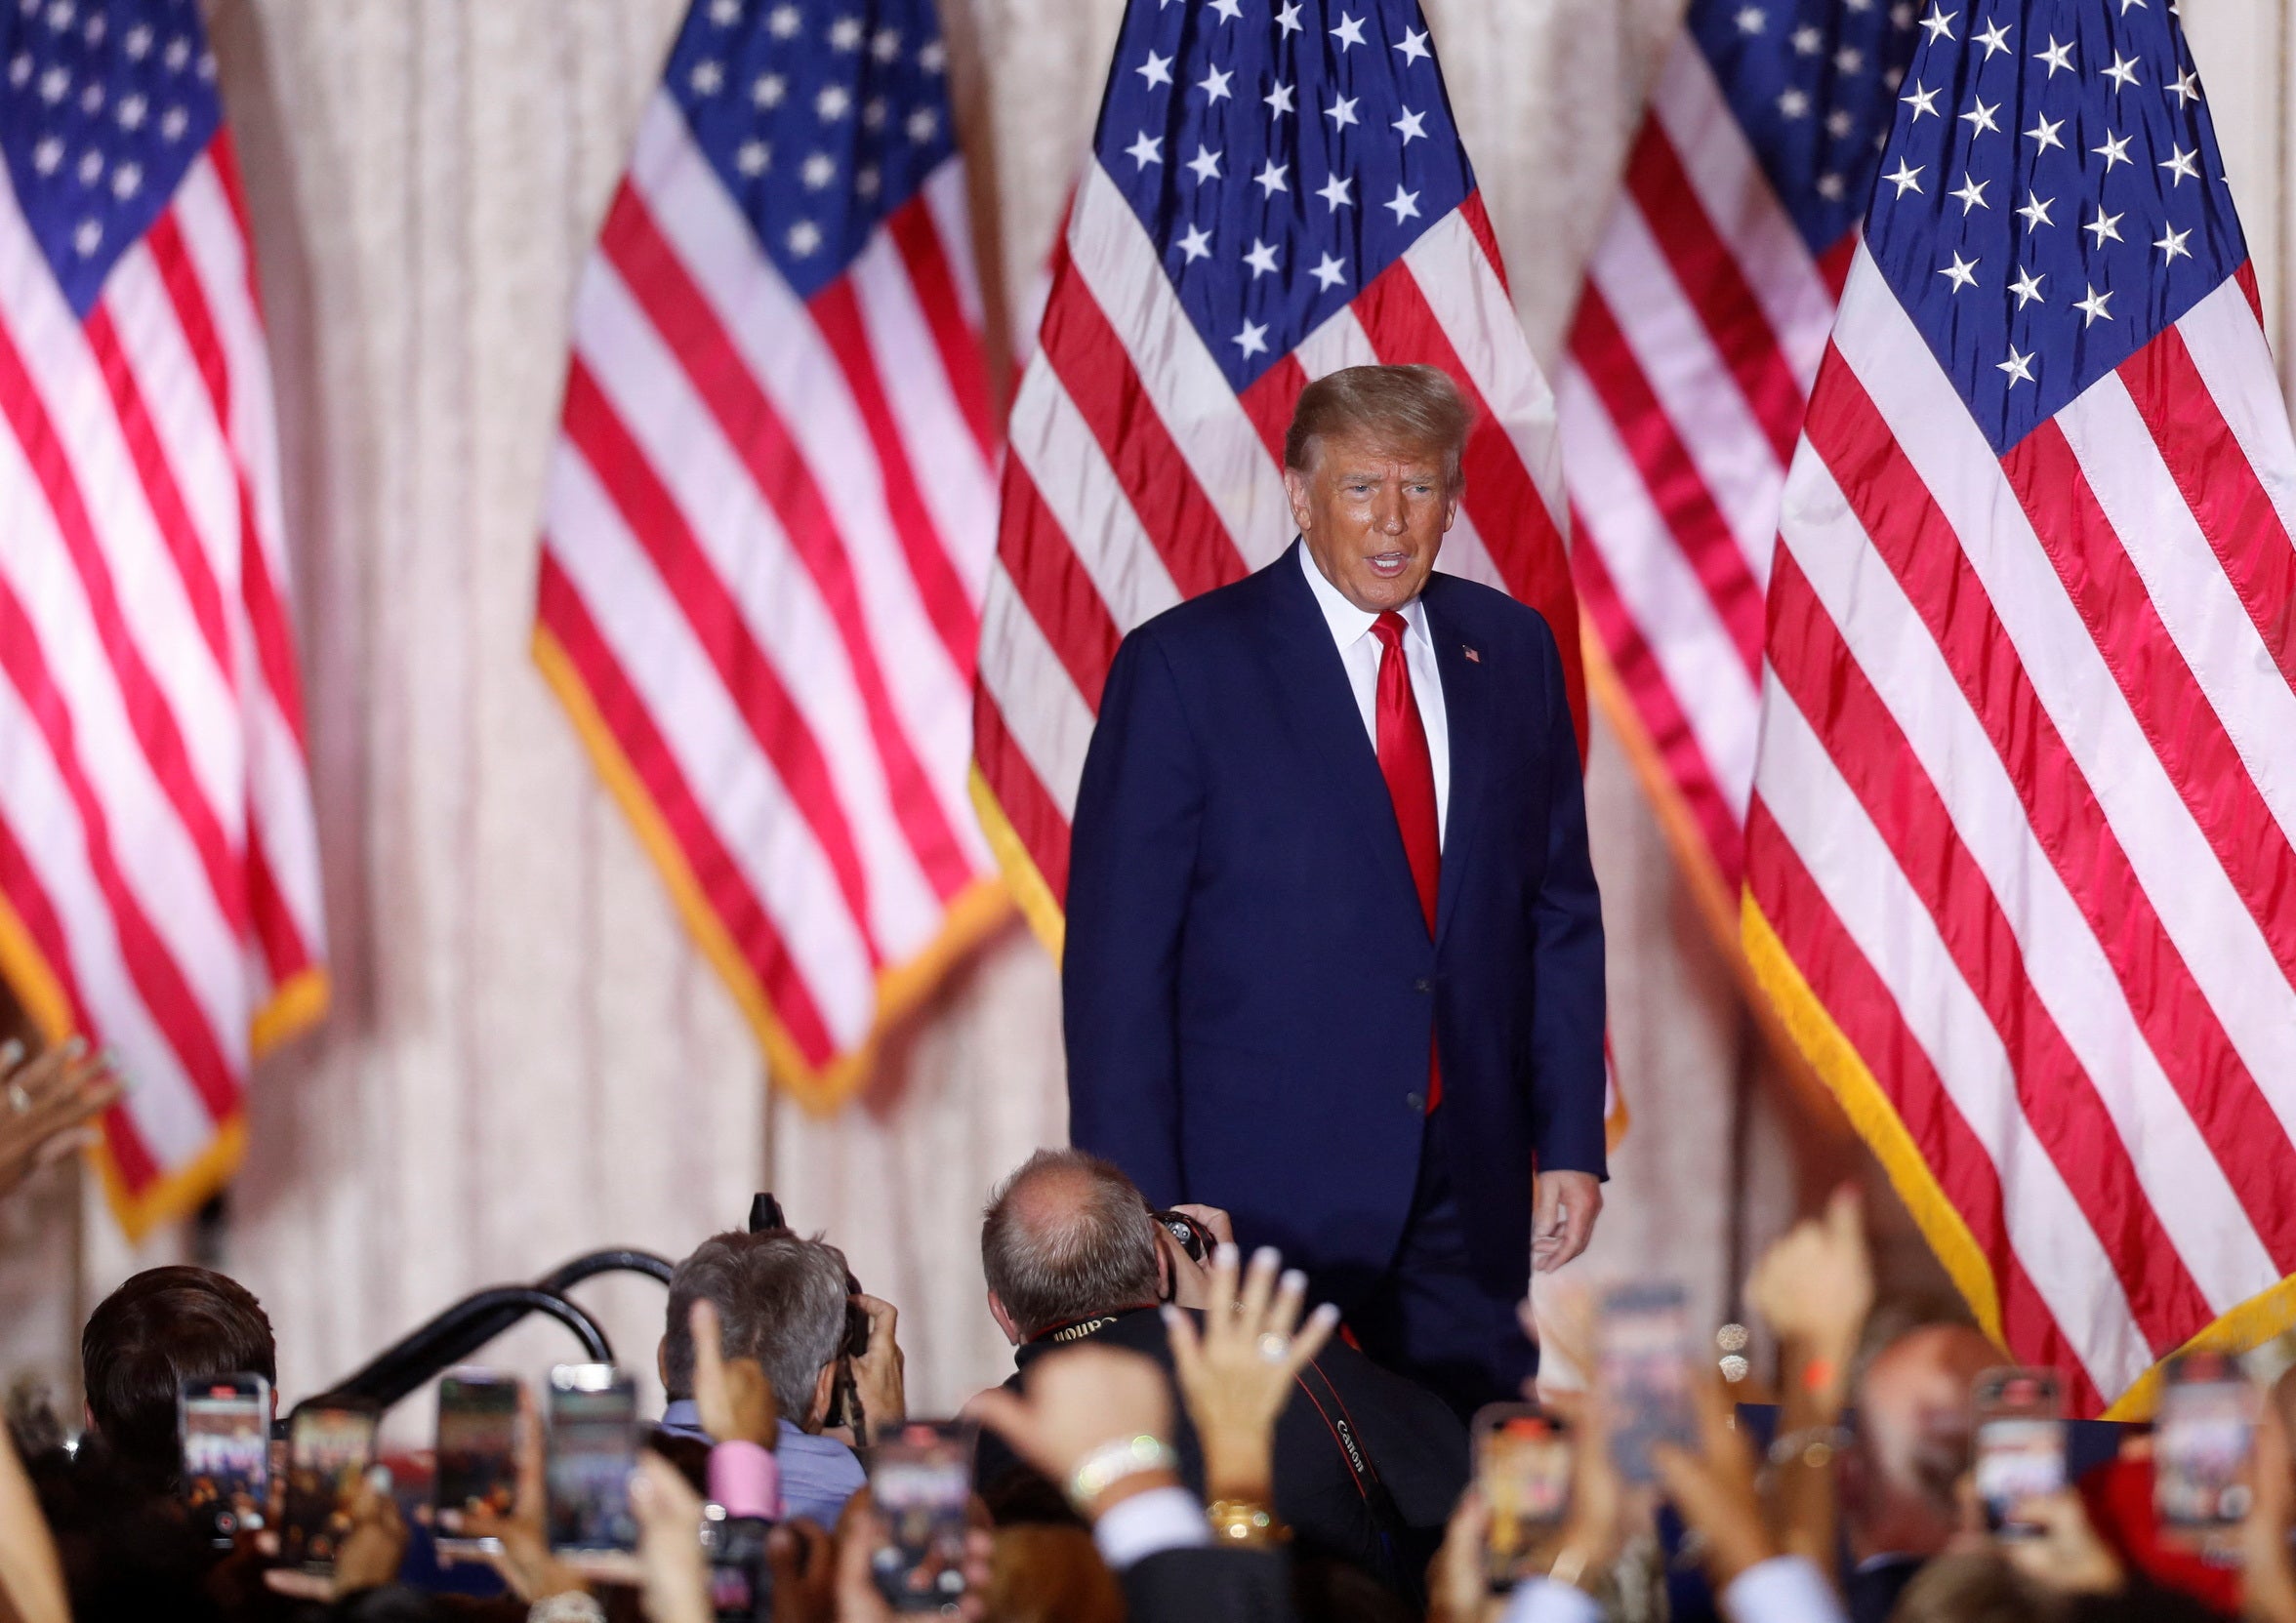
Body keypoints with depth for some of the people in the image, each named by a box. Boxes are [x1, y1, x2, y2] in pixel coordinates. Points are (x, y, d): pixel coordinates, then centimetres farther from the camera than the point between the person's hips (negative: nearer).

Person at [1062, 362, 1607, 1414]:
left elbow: (1559, 912, 15)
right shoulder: (1184, 666, -4)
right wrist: (1141, 1210, -11)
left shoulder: (1510, 650, 10)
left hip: (1467, 1192, 4)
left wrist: (1572, 1140, 7)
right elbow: (1116, 953, -5)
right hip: (1263, 1188, -4)